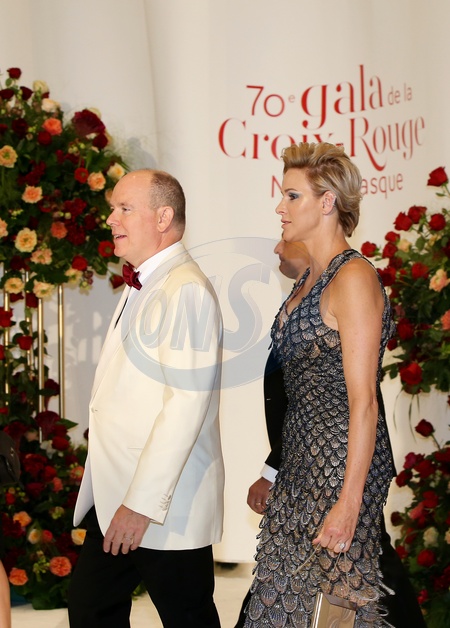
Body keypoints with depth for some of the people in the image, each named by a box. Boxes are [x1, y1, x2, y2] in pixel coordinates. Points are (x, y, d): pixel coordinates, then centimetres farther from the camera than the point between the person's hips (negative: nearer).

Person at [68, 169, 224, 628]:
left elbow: (187, 405, -24)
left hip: (165, 505, -9)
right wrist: (120, 497, 14)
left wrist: (143, 504, -23)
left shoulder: (185, 291, -17)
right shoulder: (141, 287, 14)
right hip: (113, 496, 9)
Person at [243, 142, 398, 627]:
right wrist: (275, 474, 18)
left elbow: (363, 400, -19)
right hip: (303, 458, 9)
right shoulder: (308, 279, 14)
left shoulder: (353, 278, -15)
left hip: (342, 460, -9)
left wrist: (349, 502, -22)